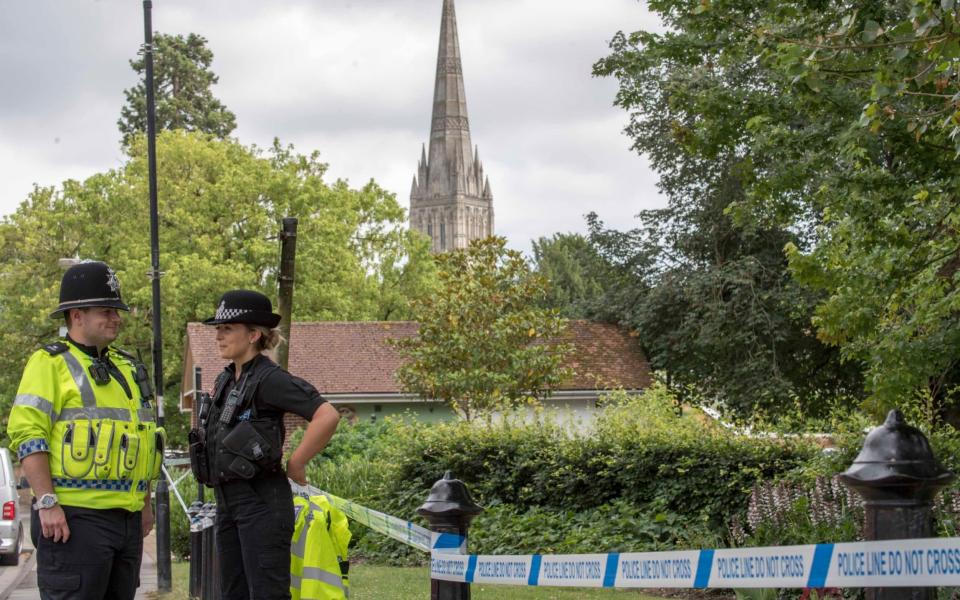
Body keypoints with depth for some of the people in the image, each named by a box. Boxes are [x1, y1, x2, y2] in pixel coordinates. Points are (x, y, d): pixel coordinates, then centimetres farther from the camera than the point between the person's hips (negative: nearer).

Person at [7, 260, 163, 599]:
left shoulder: (126, 367, 20)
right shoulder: (50, 363, -4)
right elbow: (26, 434, -13)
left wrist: (145, 506, 22)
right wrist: (47, 503, -20)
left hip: (127, 519, 8)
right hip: (74, 518, -8)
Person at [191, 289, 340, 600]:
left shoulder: (268, 379, -14)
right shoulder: (225, 381, 13)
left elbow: (328, 416, -24)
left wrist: (296, 464, -17)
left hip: (261, 502, -9)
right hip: (227, 501, 9)